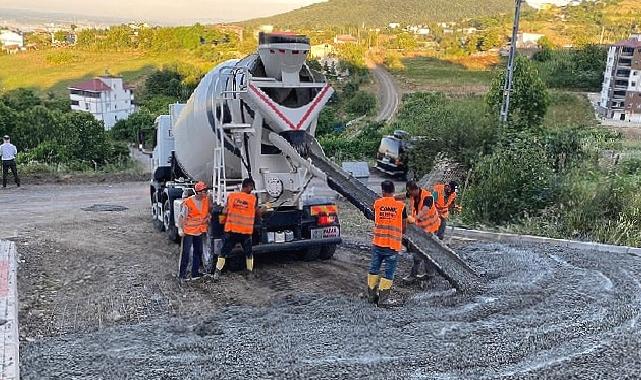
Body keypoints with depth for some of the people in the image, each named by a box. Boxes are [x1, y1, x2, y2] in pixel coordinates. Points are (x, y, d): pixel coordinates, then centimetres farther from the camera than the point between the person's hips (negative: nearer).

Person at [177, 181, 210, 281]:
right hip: (188, 231, -6)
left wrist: (207, 224, 7)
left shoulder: (206, 200, -2)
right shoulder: (188, 202, -19)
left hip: (199, 231, 6)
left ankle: (195, 273, 23)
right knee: (186, 252, -3)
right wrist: (181, 229, -13)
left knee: (198, 252, 12)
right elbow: (181, 217, -12)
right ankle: (182, 274, 7)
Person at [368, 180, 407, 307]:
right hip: (393, 245, -2)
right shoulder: (401, 205, -4)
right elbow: (404, 227, 3)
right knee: (389, 273, 5)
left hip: (378, 243, 2)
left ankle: (371, 295, 23)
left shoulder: (377, 203, -2)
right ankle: (383, 299, 7)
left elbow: (376, 221, 9)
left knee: (374, 269, 15)